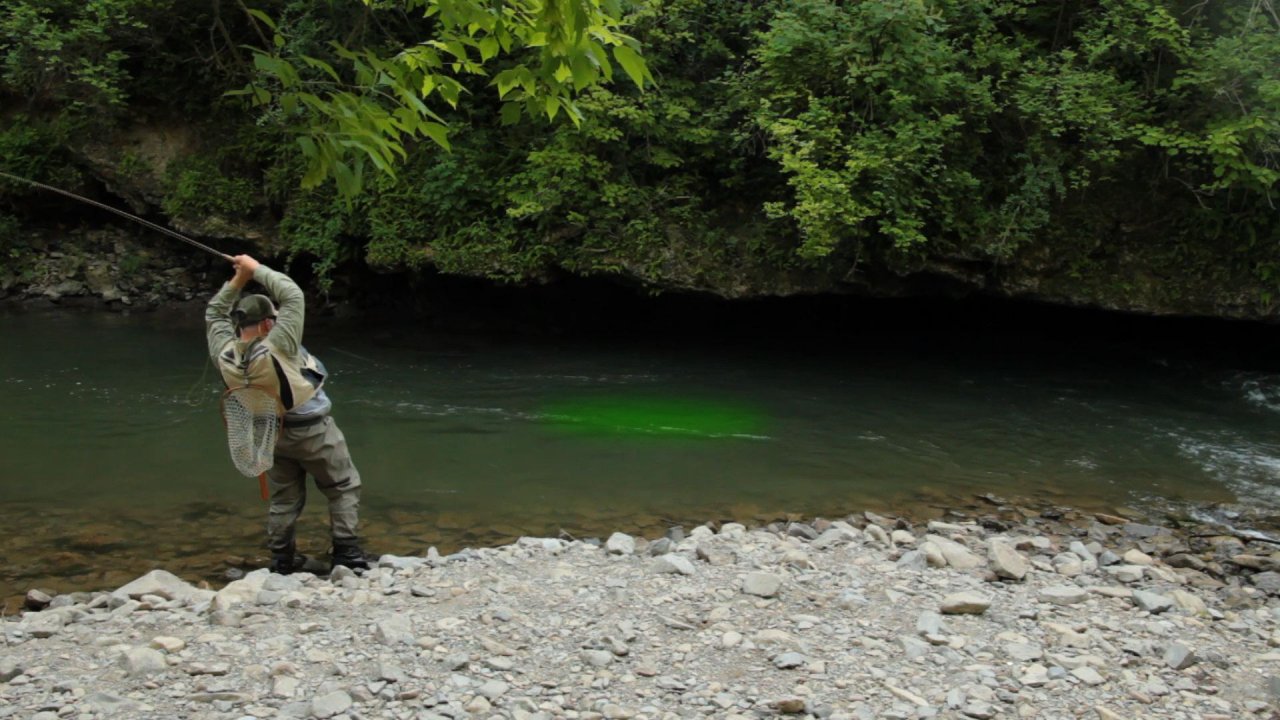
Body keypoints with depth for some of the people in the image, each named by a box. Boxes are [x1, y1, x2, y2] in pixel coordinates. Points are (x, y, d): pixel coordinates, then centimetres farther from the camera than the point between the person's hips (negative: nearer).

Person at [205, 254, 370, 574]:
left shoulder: (225, 355, -11)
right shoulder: (276, 348, -27)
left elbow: (215, 314, 6)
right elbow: (293, 296, -22)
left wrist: (238, 280, 0)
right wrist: (257, 270, -13)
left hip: (272, 434, 6)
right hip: (312, 432, -6)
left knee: (284, 499, 16)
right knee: (344, 488, 9)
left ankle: (282, 561, 20)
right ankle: (346, 554, 5)